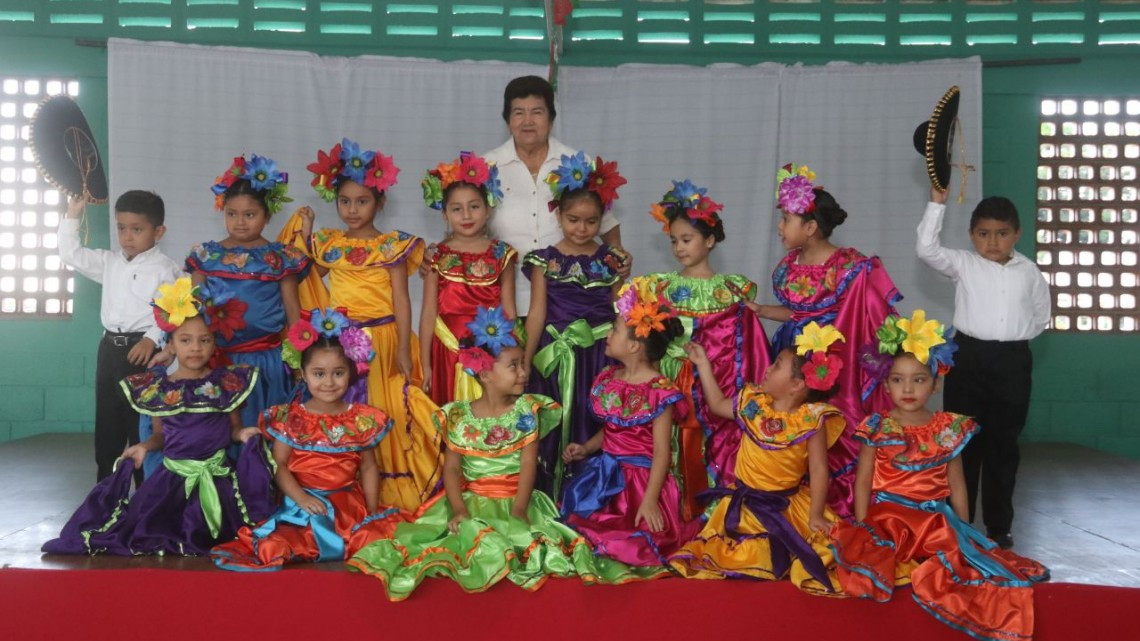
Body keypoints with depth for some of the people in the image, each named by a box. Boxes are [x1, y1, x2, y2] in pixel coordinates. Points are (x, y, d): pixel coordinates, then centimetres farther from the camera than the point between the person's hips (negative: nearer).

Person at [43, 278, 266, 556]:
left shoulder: (226, 383, -1)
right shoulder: (158, 388, 4)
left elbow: (234, 429, 6)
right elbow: (160, 436, 12)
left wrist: (243, 435, -16)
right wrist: (144, 447, -7)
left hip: (215, 477, -1)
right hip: (171, 476, 1)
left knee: (203, 538, -12)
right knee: (145, 532, -10)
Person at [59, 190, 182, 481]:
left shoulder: (165, 269, -10)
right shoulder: (110, 262, 11)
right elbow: (71, 254, 14)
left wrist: (152, 339, -26)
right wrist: (72, 216, 8)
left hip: (142, 350, -7)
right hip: (109, 348, 7)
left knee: (142, 425, -1)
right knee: (107, 423, 13)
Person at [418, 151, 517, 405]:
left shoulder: (501, 254, 3)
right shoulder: (437, 257, 2)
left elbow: (509, 311, 4)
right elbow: (429, 313, 2)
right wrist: (425, 364, 0)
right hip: (449, 351, 0)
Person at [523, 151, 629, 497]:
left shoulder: (611, 259, 5)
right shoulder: (545, 260, 1)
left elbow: (619, 311, 13)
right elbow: (537, 313, 0)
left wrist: (622, 274, 0)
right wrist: (525, 362, -3)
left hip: (600, 353, 1)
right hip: (557, 355, -1)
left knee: (595, 426, 3)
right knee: (556, 428, 1)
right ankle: (552, 500, 12)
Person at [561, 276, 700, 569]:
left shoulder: (659, 391, -17)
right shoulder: (608, 380, 6)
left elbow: (662, 452, -18)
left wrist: (650, 500, -23)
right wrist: (585, 448, 2)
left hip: (640, 480, -7)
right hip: (606, 476, 7)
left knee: (637, 543, -15)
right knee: (581, 525, 0)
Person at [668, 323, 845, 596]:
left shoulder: (812, 419, -14)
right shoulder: (754, 403, 1)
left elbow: (818, 469, -12)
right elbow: (718, 405, 19)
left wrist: (816, 514, -17)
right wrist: (703, 364, 18)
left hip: (788, 505, -2)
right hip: (745, 501, 3)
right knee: (742, 551, -16)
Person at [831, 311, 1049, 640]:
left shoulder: (949, 430, 4)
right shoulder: (877, 428, -2)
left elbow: (956, 485, 10)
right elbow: (863, 482, 0)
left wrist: (963, 531, 6)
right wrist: (862, 530, -7)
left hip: (935, 519, 2)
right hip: (885, 517, -2)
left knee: (956, 555, -24)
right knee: (865, 560, -27)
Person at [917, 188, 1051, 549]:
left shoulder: (1029, 271, 5)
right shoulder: (963, 264, -1)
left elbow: (1041, 317, 16)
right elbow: (927, 248, -17)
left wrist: (1014, 338, 3)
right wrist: (937, 201, -20)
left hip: (1012, 363, 2)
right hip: (969, 358, -1)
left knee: (1003, 445, 9)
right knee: (963, 442, 4)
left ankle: (999, 526, 19)